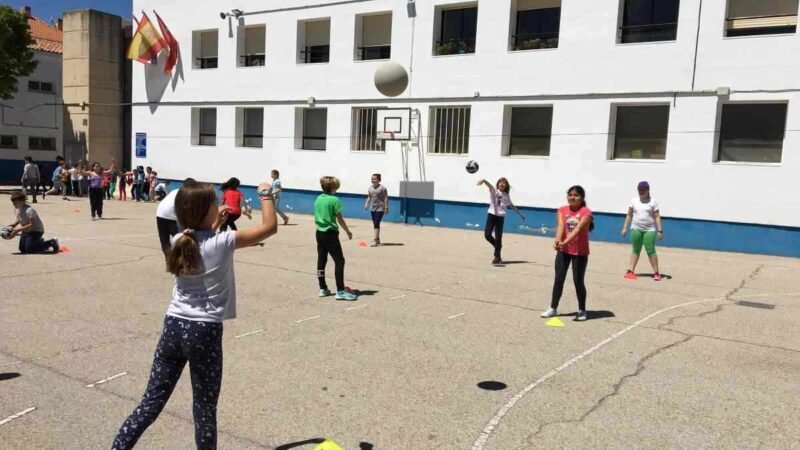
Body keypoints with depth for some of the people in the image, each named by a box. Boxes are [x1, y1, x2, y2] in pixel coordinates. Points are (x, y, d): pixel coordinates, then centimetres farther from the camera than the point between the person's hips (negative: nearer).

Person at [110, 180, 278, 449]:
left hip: (173, 326, 5)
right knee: (205, 409, 10)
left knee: (151, 403, 15)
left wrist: (215, 225, 21)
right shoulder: (222, 242, -12)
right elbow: (270, 227, -4)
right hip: (204, 331, -5)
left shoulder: (179, 242, 3)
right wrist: (266, 195, 9)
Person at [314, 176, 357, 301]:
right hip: (330, 234, -7)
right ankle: (340, 291, -8)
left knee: (321, 261, 12)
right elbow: (339, 219, -11)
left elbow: (317, 218, 14)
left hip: (319, 233, 8)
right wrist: (348, 231, -1)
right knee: (339, 261, -4)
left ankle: (323, 289, 19)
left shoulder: (318, 199, 8)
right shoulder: (334, 200, -13)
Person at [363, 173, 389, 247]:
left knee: (377, 224, -13)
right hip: (372, 208, 6)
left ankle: (375, 240, -15)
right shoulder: (370, 188, 7)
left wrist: (386, 208, -10)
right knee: (375, 224, 11)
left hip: (380, 208, -6)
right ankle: (378, 239, 22)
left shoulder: (382, 188, -9)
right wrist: (366, 204, 4)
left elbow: (386, 198, -8)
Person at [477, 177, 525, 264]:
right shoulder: (494, 191, 0)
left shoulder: (506, 195, 11)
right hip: (491, 214, -2)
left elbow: (511, 205, 26)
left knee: (498, 237, 0)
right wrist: (483, 181, -45)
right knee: (487, 234, -10)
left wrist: (520, 214, 33)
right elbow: (489, 185, -22)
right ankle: (498, 246, 17)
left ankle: (497, 257, 9)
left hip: (500, 217, 2)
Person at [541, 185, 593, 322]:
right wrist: (557, 240, -34)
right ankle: (553, 308, 17)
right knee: (559, 279, 6)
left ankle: (582, 310, 17)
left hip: (580, 252, -3)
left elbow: (578, 228, -25)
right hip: (563, 250, 3)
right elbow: (560, 226, -15)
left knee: (578, 281, 2)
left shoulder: (586, 212, -11)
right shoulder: (562, 210, 1)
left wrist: (566, 241, -40)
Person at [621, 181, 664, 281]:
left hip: (649, 230, -2)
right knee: (636, 250, 8)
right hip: (636, 229, 2)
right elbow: (629, 215, 9)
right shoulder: (634, 200, 5)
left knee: (651, 250, -6)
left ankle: (656, 273, 0)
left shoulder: (653, 202, -1)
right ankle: (631, 271, 9)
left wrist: (660, 230, -10)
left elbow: (657, 217, -3)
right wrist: (624, 228, 5)